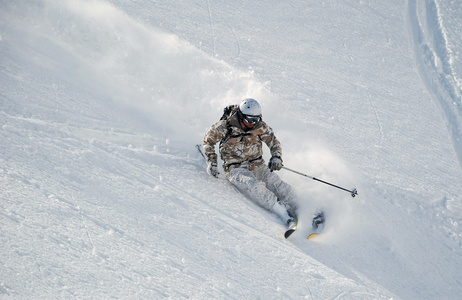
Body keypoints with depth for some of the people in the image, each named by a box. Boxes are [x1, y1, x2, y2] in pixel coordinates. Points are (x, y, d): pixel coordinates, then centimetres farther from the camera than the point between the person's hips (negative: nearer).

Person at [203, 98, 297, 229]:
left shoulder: (261, 127, -3)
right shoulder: (225, 126, -11)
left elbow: (274, 142, 9)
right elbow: (208, 141, 5)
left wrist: (276, 157, -11)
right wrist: (212, 162, -3)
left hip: (258, 166, 4)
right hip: (236, 169, -4)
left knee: (282, 188, -20)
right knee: (255, 187, -35)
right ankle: (285, 214, -43)